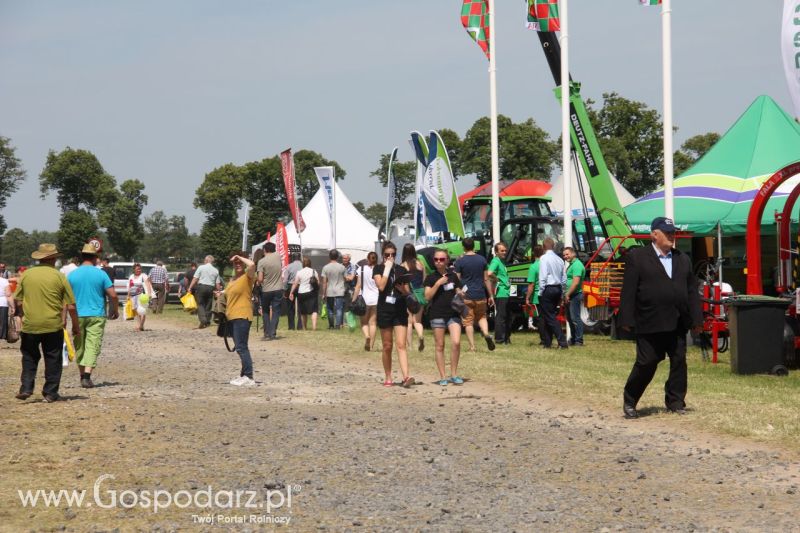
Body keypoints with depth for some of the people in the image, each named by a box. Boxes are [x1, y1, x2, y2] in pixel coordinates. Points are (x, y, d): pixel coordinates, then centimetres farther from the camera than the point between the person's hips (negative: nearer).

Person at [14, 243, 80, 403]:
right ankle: (50, 393, 10)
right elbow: (71, 306, -4)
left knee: (29, 357, 16)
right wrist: (76, 326, 6)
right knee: (52, 360, 9)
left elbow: (18, 300, 7)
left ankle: (26, 388, 7)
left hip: (30, 325, 2)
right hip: (53, 325, -2)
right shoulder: (59, 276, -4)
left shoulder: (26, 275, 1)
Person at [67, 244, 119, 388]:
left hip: (78, 316, 2)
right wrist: (115, 310, 11)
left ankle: (83, 376, 21)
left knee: (79, 347, 14)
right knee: (93, 346, -5)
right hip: (96, 316, -2)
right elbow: (113, 295, -5)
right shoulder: (101, 274, -4)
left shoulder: (72, 275, 1)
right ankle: (87, 377, -19)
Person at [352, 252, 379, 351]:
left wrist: (354, 299, 2)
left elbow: (358, 285, -3)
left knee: (364, 322, 12)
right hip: (376, 299, 1)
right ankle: (371, 345, 6)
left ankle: (367, 336, -17)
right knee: (373, 322, 8)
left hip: (364, 298, -1)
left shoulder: (361, 269, -3)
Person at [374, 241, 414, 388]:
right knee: (387, 346, 5)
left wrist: (403, 290, -12)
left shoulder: (402, 270, 10)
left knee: (401, 345, -10)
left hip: (400, 311, 1)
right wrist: (387, 268, -10)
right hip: (384, 310, -1)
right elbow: (381, 286, -15)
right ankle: (388, 378, 15)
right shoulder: (378, 269, 3)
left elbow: (408, 292, 11)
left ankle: (406, 377, -21)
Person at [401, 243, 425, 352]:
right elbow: (424, 280, 8)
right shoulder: (420, 264, 3)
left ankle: (409, 344, 4)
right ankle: (421, 336, -19)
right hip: (419, 293, 3)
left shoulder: (403, 266, -7)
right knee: (417, 320, 10)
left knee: (409, 321, 6)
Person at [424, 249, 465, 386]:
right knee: (440, 346, 1)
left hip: (453, 313, 2)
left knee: (456, 343, -12)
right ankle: (442, 377, 8)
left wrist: (460, 296, -3)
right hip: (437, 314, -1)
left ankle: (454, 374, 1)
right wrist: (437, 284, -13)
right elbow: (427, 296, -4)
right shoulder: (431, 277, 4)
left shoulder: (453, 276, 11)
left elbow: (459, 293, 20)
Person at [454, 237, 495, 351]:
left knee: (468, 321, 3)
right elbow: (486, 279, 6)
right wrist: (491, 295, 12)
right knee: (481, 316, 20)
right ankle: (486, 333, -8)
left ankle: (472, 346, 0)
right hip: (480, 295, 3)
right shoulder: (482, 260, 3)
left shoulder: (460, 261, -5)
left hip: (466, 296, -3)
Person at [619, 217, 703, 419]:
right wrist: (627, 319, -9)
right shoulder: (637, 257, 0)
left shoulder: (683, 259, 15)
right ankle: (629, 401, 12)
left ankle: (675, 402, 15)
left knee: (679, 362, 4)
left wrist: (696, 319, 7)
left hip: (678, 323, 5)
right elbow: (628, 290, -4)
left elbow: (692, 290, 13)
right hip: (650, 324, -5)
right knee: (646, 363, -3)